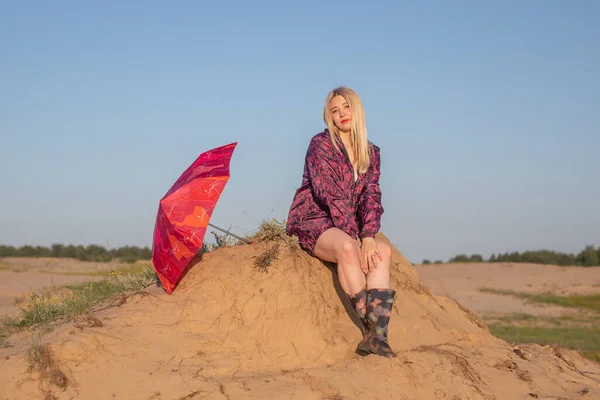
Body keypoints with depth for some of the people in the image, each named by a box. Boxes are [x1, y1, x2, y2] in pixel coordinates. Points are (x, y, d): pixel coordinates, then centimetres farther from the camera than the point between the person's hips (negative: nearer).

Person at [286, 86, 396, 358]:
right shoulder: (320, 144, -7)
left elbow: (371, 196, 1)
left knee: (383, 250, -25)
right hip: (312, 222, -5)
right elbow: (330, 194, -16)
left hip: (347, 228, 5)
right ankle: (368, 329, -35)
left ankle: (378, 334, -35)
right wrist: (354, 238, -22)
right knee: (346, 248, -37)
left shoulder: (371, 153, 10)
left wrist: (368, 237, -17)